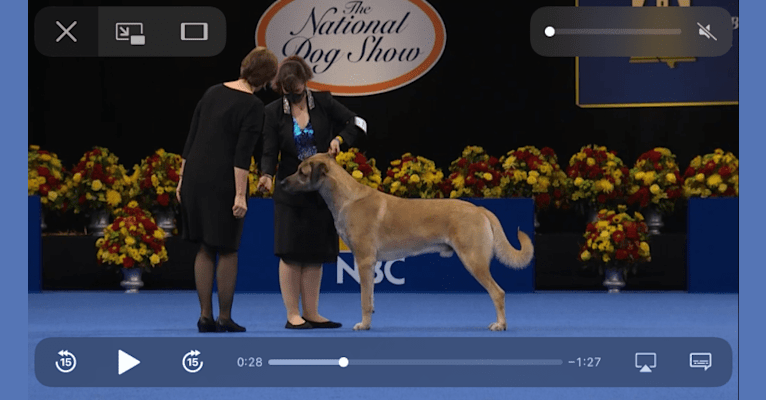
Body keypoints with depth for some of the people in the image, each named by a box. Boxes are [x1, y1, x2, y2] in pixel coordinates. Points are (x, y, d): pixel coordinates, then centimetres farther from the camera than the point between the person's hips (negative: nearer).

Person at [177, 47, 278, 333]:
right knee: (227, 250, 5)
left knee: (205, 248, 12)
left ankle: (205, 317, 10)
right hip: (223, 182, -6)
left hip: (195, 177, 6)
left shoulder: (212, 93, 10)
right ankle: (224, 319, 9)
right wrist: (240, 195, -18)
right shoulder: (253, 106, -10)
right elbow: (242, 154, -17)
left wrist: (182, 179, 16)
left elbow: (191, 139, 11)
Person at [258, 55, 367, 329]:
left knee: (315, 254, 5)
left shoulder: (323, 103, -1)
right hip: (290, 191, -2)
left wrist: (340, 139, -15)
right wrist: (267, 175, -28)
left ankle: (311, 313, 10)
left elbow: (358, 124, 3)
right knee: (291, 253, -6)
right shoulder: (274, 112, -5)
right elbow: (269, 152, -8)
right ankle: (292, 315, -1)